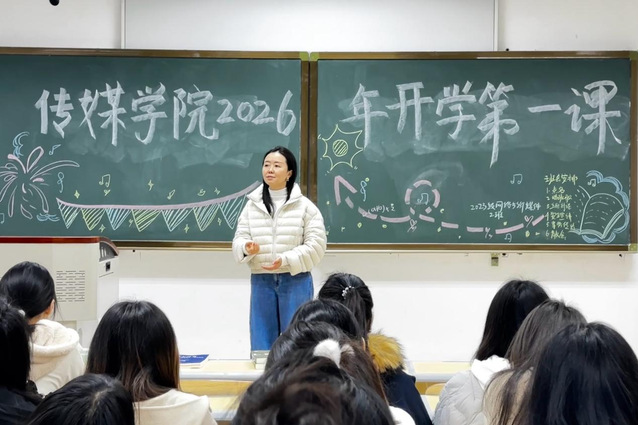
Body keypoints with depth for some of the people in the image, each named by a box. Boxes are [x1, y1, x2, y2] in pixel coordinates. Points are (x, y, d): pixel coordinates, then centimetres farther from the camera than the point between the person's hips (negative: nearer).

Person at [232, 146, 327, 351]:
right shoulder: (252, 205, 7)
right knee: (261, 345, 8)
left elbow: (316, 245, -6)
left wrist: (285, 260, -18)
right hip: (261, 281, 3)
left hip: (295, 281, -3)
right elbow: (239, 240, 5)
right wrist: (248, 248, -19)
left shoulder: (304, 206, -2)